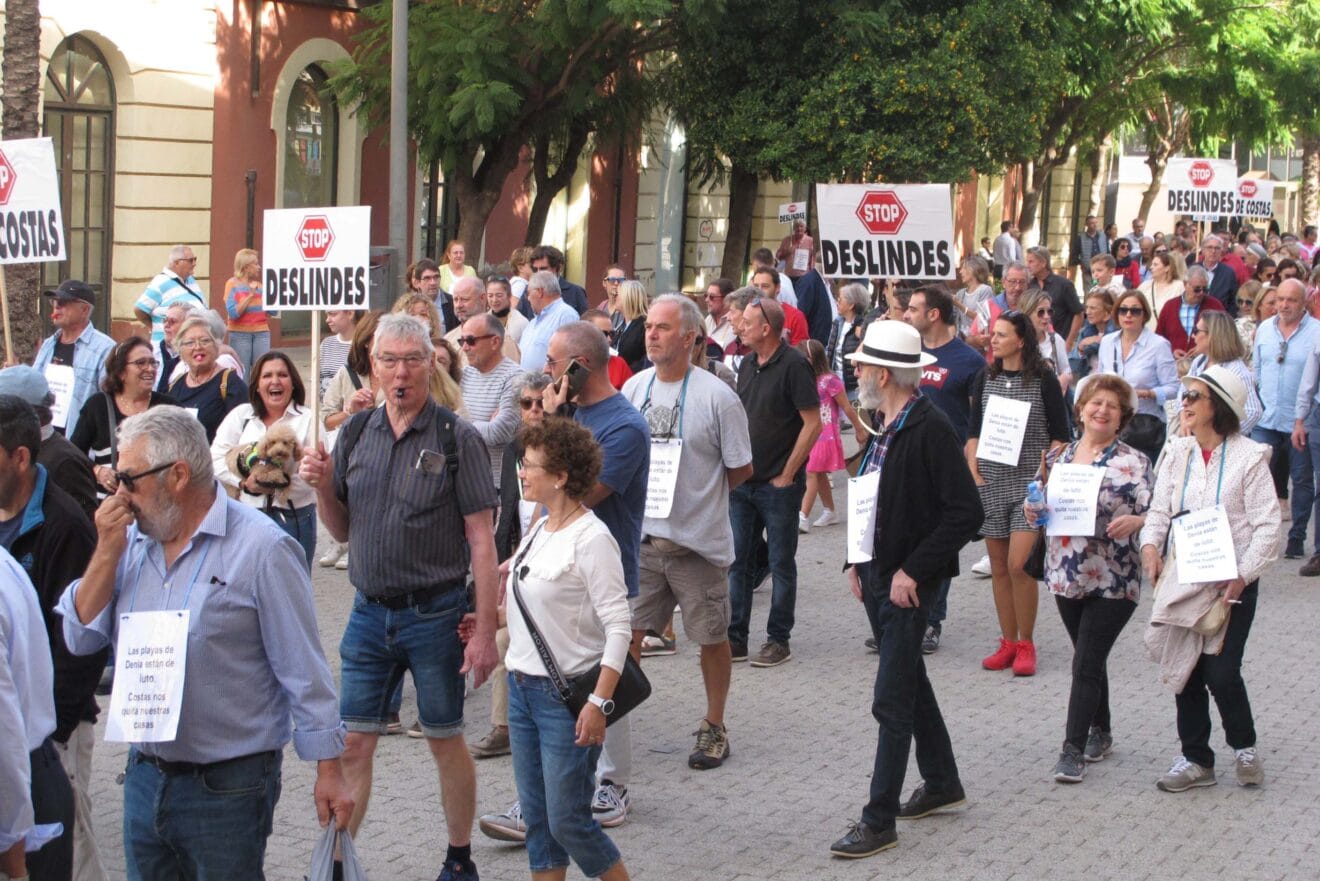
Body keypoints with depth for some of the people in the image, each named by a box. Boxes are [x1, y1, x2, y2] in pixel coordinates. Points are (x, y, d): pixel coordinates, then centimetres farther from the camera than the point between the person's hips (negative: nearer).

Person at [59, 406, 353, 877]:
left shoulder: (261, 548, -13)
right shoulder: (131, 541, 6)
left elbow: (304, 671, -12)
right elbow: (81, 639, 3)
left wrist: (328, 771, -12)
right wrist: (107, 552, -7)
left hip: (228, 788, -6)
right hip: (144, 779, 6)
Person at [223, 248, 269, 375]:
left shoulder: (259, 284, 10)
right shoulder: (233, 283, 0)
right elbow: (233, 313, -11)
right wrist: (250, 295, -14)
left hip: (261, 332, 3)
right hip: (240, 333, -3)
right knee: (241, 374, -4)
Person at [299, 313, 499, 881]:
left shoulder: (456, 439, -9)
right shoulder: (356, 434, 5)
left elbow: (481, 540, -9)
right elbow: (342, 531, 13)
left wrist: (484, 630, -13)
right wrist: (322, 488, -8)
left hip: (435, 614, -4)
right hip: (370, 614, 4)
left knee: (445, 742, 9)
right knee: (353, 744, 5)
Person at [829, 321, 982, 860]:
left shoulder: (930, 429, -18)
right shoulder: (882, 425, 8)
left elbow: (966, 512, -20)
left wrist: (912, 571, -20)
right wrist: (859, 562, 11)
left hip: (908, 583, -9)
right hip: (877, 575, 9)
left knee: (892, 701, -6)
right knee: (909, 680, 20)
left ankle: (879, 820, -1)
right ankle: (941, 783, 35)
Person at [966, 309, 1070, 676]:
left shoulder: (1044, 380, -3)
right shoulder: (986, 379, 9)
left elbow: (1060, 435, 0)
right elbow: (974, 430, 13)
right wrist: (973, 471, 2)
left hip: (1029, 482, -4)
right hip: (990, 483, 5)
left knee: (1019, 564, -13)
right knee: (999, 567, 7)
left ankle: (1026, 645, 0)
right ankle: (1008, 642, 17)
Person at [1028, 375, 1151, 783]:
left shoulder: (1133, 462, -5)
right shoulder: (1058, 456, 8)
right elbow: (1040, 503, 16)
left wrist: (1134, 521, -29)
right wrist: (1031, 510, -6)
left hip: (1113, 581, -5)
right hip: (1066, 576, 5)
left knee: (1086, 665, -8)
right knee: (1089, 661, 16)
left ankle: (1073, 749, -5)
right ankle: (1100, 732, 33)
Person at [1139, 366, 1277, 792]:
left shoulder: (1249, 457, -8)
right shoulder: (1177, 453, 6)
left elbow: (1267, 526, -10)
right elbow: (1159, 509, 5)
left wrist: (1242, 577, -18)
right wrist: (1150, 544, -15)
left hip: (1233, 583, -5)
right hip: (1183, 582, 5)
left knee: (1221, 672, -8)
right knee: (1185, 671, 7)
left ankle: (1243, 746, 19)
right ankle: (1196, 759, 21)